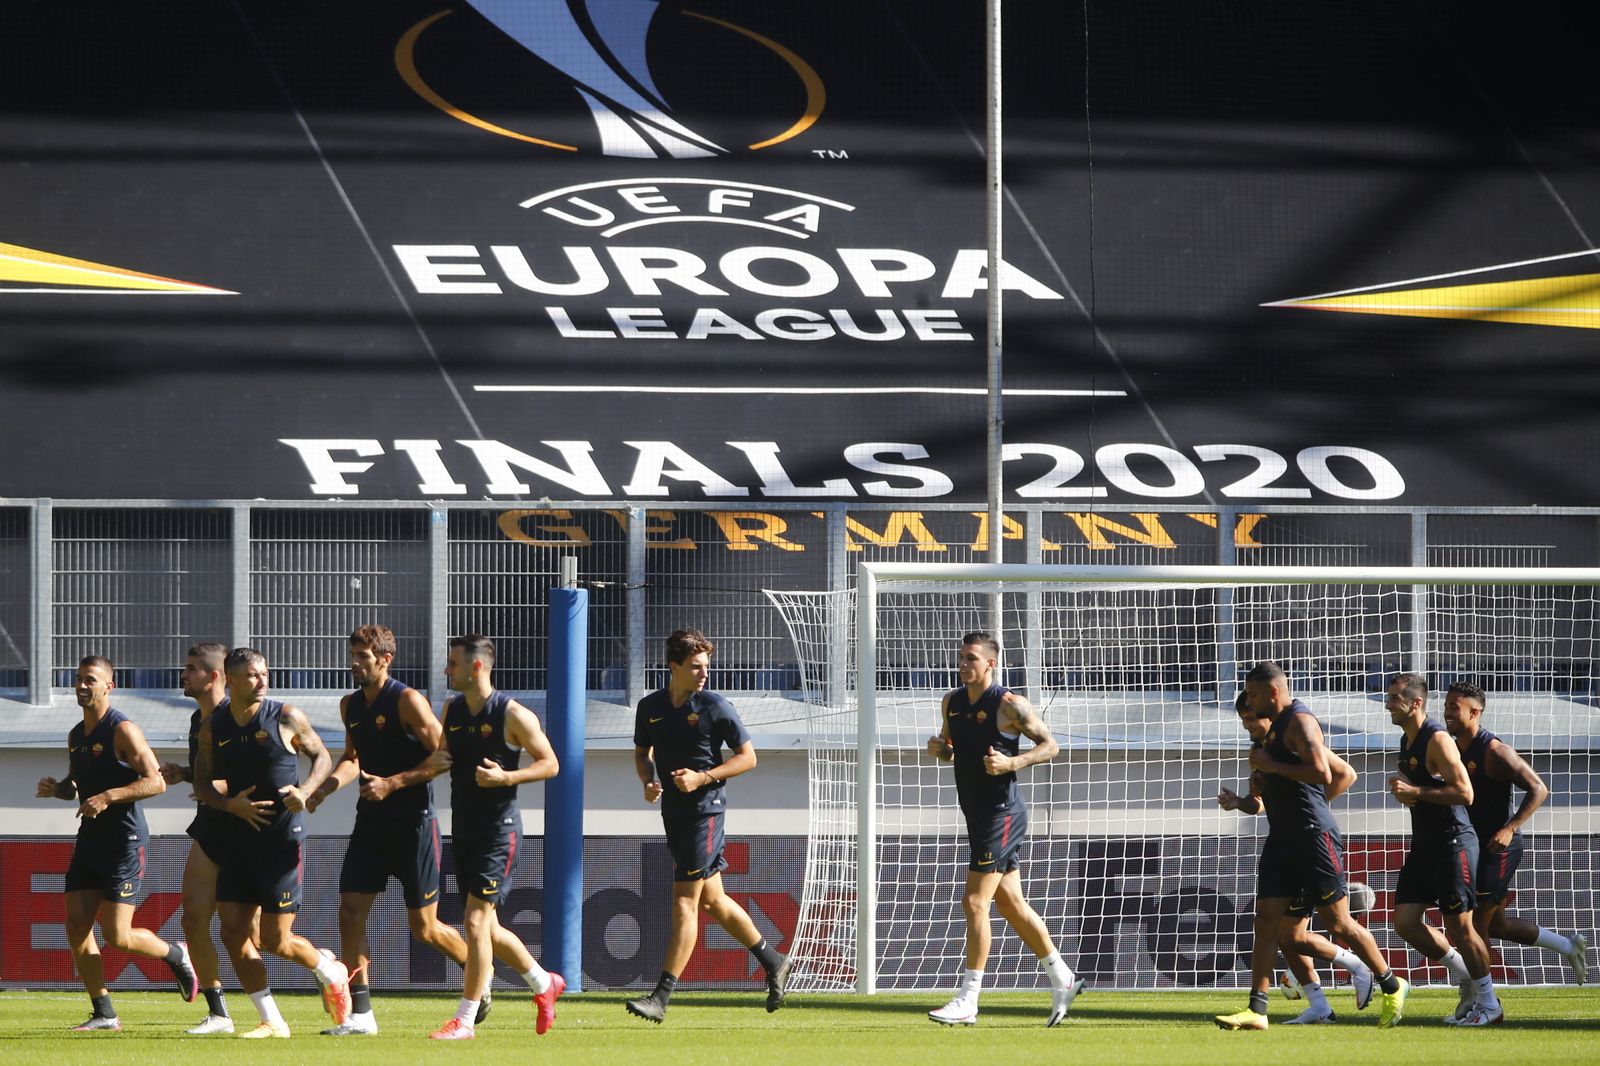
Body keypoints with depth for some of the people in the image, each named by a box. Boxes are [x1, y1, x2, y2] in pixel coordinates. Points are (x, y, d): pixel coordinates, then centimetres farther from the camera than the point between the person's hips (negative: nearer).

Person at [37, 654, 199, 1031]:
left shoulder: (123, 731, -12)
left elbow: (156, 782, -18)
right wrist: (55, 788, 4)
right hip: (90, 841, 8)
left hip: (124, 842, -8)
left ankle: (176, 955, 20)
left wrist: (108, 796, -25)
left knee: (117, 937, -9)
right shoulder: (76, 736, 13)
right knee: (77, 926, -2)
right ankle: (103, 1013, 6)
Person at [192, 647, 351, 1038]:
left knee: (276, 940, -5)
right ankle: (272, 1022, 10)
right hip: (239, 839, 4)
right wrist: (230, 804, -11)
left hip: (283, 839, -4)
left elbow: (322, 757, 7)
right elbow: (202, 785, 9)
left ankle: (330, 972, 26)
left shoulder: (286, 718, -5)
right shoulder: (212, 728, 4)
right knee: (234, 933, -1)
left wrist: (305, 790, -12)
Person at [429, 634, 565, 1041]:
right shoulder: (452, 711, 9)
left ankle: (465, 1021, -9)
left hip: (498, 830, -8)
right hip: (464, 830, 8)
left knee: (476, 922, -12)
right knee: (488, 929, 13)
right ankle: (544, 984, 34)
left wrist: (506, 778, -22)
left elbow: (549, 763, -7)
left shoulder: (513, 715, -11)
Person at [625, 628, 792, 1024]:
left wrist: (702, 777, -16)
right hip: (673, 811, 7)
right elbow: (642, 752, 21)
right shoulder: (650, 707, 6)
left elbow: (747, 757, -4)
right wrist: (648, 781, -1)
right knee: (712, 901, 14)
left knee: (684, 901, -10)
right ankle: (773, 961, 32)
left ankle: (662, 996, -12)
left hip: (706, 809, -7)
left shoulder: (716, 708, -8)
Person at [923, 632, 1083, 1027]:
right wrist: (939, 749, -2)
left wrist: (1012, 763, -23)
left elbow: (1049, 745, -8)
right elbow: (950, 751, 22)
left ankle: (967, 1001, -8)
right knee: (1011, 904, 13)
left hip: (1002, 812, -8)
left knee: (974, 902, -11)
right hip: (977, 814, 8)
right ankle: (1062, 979, 24)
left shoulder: (1009, 705, -13)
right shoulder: (951, 702, 9)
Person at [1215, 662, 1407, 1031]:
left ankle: (1392, 986, 15)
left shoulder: (1299, 721, -11)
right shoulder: (1278, 726, 19)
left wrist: (1271, 765, -17)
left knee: (1338, 923, -2)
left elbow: (1322, 773, -24)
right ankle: (1256, 1010, -6)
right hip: (1283, 838, 9)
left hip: (1313, 835, -9)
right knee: (1268, 920, -2)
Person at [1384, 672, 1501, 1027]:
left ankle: (1489, 1005, 6)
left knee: (1459, 925, -5)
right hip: (1424, 846, 9)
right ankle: (1470, 980, 17)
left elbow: (1464, 793, -22)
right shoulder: (1407, 742, 13)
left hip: (1453, 843, -9)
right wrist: (1404, 790, 5)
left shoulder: (1437, 740, -15)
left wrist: (1415, 792, -22)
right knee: (1405, 921, 4)